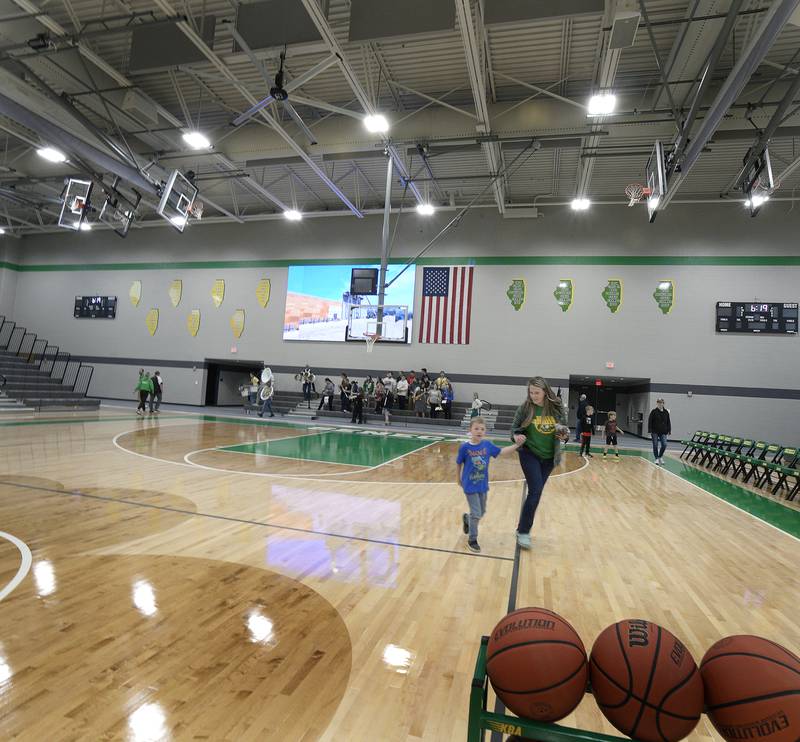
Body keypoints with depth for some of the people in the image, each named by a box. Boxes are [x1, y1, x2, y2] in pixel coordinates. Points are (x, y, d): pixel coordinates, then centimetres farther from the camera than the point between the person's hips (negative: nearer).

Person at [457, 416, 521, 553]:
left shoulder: (487, 445, -5)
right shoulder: (465, 447, -15)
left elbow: (502, 452, 1)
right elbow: (458, 464, -3)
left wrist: (517, 444, -10)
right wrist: (458, 480, 7)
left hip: (483, 485, 5)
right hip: (470, 486, -5)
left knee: (482, 512, 18)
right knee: (476, 513, -3)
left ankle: (467, 518, 49)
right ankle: (472, 540, 17)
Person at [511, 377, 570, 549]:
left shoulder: (557, 408, -4)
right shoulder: (525, 408, -11)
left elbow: (564, 429, 7)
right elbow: (514, 428, -4)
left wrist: (564, 436, -14)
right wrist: (516, 436, -25)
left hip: (548, 457, 3)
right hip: (530, 454, -3)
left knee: (536, 492, 12)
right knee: (535, 491, -13)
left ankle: (524, 527, 28)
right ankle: (523, 532, 0)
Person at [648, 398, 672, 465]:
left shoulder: (666, 412, 4)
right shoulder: (653, 412, -4)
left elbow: (668, 422, 9)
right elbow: (650, 421, -4)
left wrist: (669, 431, 4)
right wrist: (650, 431, -10)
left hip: (663, 432, 2)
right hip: (655, 432, -2)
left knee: (664, 445, -6)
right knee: (655, 445, 2)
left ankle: (660, 456, 18)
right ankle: (657, 458, 15)